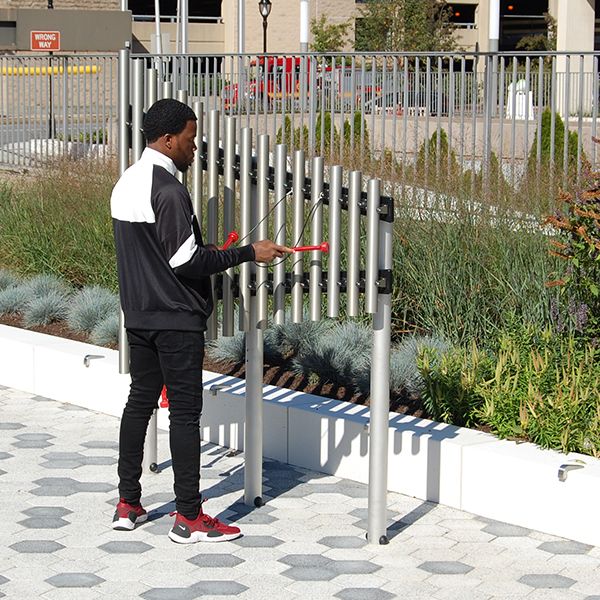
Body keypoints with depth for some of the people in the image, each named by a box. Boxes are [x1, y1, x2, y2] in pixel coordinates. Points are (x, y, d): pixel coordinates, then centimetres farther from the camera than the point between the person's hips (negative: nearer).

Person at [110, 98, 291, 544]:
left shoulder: (126, 184, 11)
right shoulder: (167, 190, -19)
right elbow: (186, 261, -22)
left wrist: (209, 253, 19)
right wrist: (249, 253, -17)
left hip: (139, 315, 9)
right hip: (176, 319, -9)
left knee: (140, 400, 14)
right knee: (185, 411, -5)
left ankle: (128, 505, 18)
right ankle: (189, 517, -2)